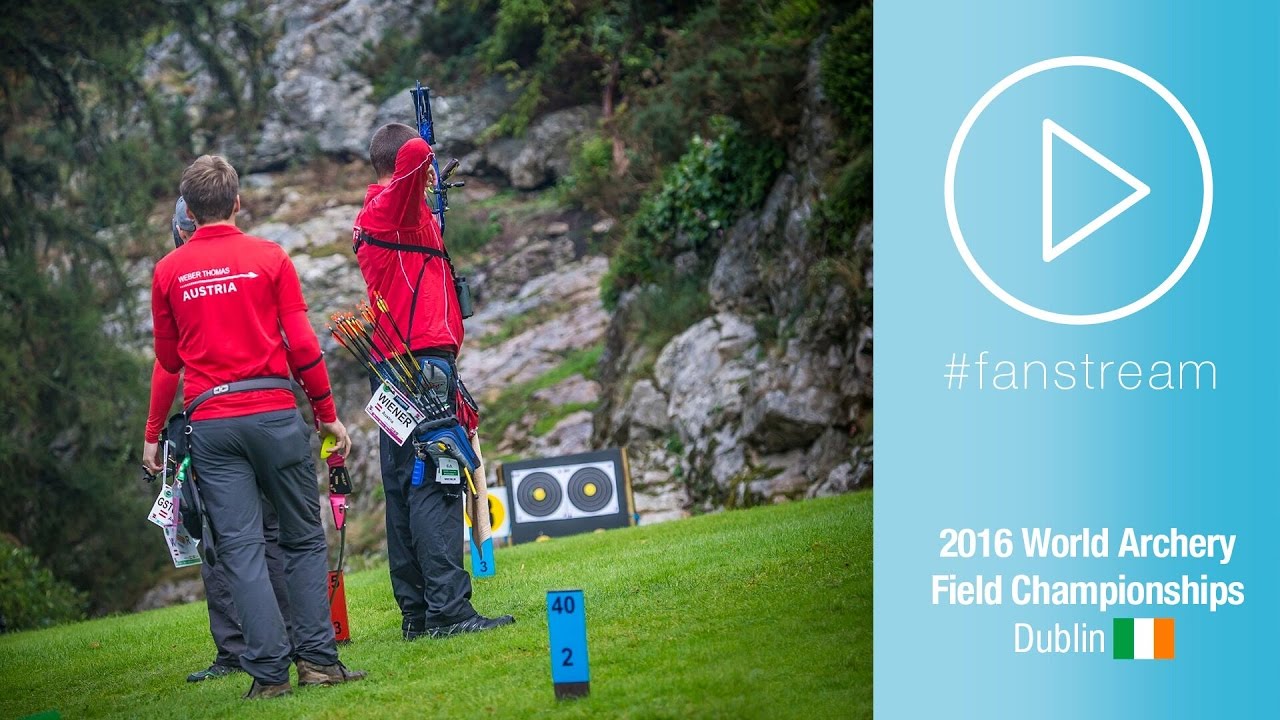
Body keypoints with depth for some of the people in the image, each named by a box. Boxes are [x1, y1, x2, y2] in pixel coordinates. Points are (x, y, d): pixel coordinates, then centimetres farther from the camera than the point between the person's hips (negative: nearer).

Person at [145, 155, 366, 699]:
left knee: (240, 549, 1)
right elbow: (301, 344, 0)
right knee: (304, 539, 8)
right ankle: (316, 659, 2)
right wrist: (328, 414, 6)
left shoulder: (168, 271, 7)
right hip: (273, 414, -1)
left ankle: (269, 671, -3)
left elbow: (167, 359, 13)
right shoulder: (269, 257, 2)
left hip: (209, 422, 1)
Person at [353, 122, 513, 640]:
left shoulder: (372, 215, 20)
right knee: (434, 484, -13)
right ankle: (447, 608, -17)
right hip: (421, 361, -10)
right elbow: (414, 153, -27)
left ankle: (416, 613, 12)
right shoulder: (395, 204, -8)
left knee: (406, 488, 9)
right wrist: (424, 157, -8)